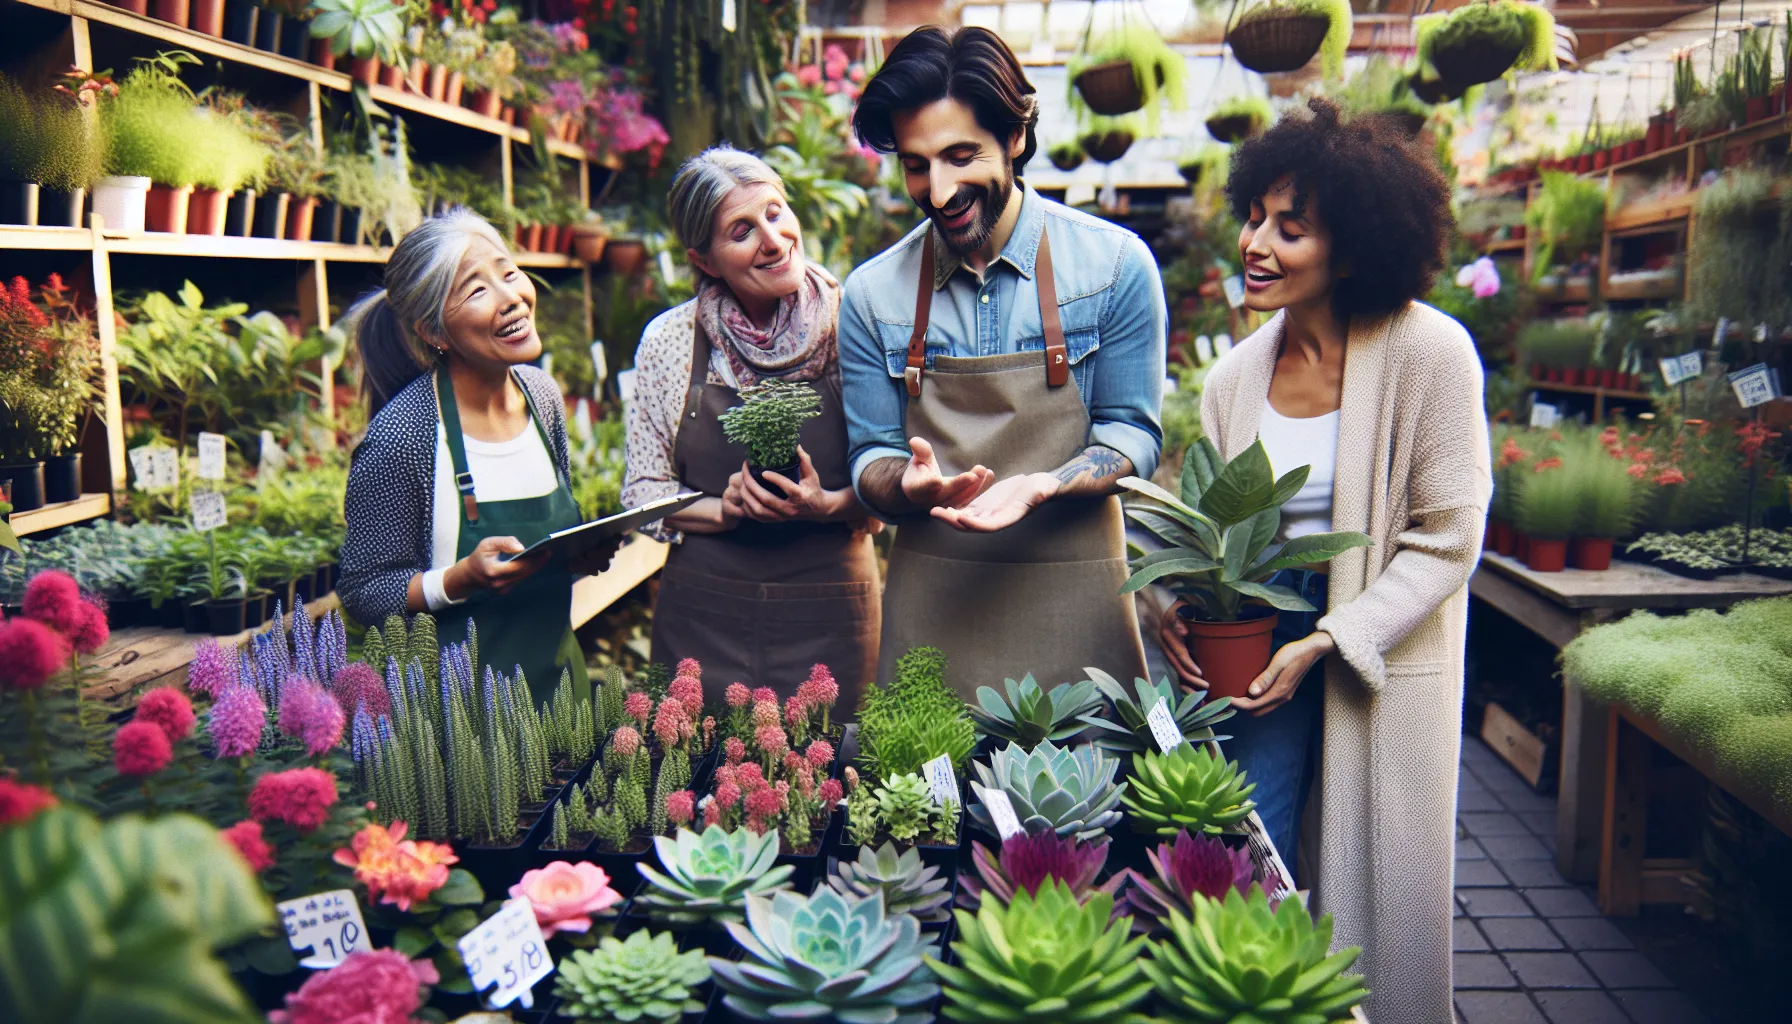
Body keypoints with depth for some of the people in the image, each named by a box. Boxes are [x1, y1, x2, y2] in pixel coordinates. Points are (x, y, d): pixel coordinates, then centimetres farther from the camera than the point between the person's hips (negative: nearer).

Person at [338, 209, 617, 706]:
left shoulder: (542, 394, -2)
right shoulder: (401, 433, -21)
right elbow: (362, 593, -14)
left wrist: (585, 550, -7)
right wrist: (464, 578, -28)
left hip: (556, 669, 6)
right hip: (459, 696, -6)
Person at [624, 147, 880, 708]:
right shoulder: (669, 340, 0)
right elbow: (643, 491, 4)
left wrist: (827, 505, -18)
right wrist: (723, 510, -12)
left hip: (828, 615, -1)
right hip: (702, 615, 1)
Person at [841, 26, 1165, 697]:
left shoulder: (1115, 264, -4)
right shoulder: (873, 293, 1)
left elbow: (1131, 435, 0)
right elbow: (871, 458, 6)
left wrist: (1039, 486, -20)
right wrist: (910, 486, -18)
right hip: (930, 606, 1)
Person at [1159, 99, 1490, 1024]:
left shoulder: (1429, 354, -15)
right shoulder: (1236, 374, -2)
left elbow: (1445, 541, -13)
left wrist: (1324, 643, -17)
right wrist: (1178, 609, -10)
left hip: (1384, 646, -3)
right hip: (1260, 633, 3)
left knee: (1374, 885, 10)